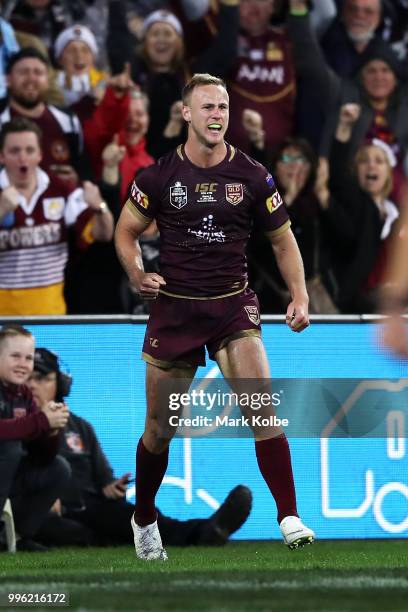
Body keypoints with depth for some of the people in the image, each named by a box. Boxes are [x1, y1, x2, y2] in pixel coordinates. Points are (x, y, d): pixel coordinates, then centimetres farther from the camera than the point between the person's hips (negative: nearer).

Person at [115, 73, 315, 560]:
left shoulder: (251, 176, -1)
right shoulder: (159, 175, -2)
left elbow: (282, 240, 9)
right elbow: (126, 231, 11)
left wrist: (299, 296, -3)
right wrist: (137, 275, -7)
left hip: (233, 305, 0)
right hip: (173, 307, 0)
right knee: (160, 428, 8)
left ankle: (289, 518, -21)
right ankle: (143, 518, 32)